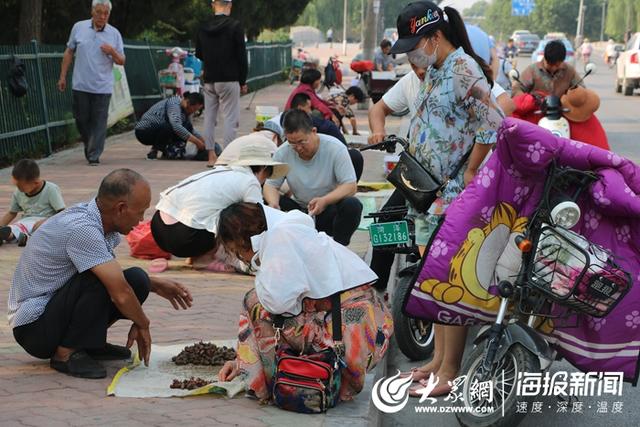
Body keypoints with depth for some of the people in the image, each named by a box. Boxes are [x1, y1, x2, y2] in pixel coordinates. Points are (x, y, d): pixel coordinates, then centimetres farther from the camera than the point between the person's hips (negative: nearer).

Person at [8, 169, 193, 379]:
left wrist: (155, 284, 12)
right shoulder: (81, 228, -27)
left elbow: (116, 276, 22)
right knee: (99, 279, -30)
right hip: (33, 326, -9)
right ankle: (66, 353, -15)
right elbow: (120, 294, -29)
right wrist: (142, 325, -11)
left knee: (137, 280, -3)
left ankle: (90, 343, 9)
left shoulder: (93, 218, 2)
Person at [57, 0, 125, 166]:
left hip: (103, 88, -1)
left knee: (99, 122, -4)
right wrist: (63, 76, 9)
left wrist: (112, 52, -15)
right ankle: (89, 145, 31)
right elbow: (69, 53, 11)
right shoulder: (78, 28, 4)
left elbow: (121, 61, 6)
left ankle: (94, 156, 2)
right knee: (81, 119, 7)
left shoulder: (114, 34, 3)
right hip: (81, 85, 1)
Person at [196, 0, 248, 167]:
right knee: (231, 119, -4)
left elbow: (198, 55, 17)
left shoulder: (203, 28, 7)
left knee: (209, 117, 11)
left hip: (209, 80, 5)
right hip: (229, 80, -5)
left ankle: (211, 156, 10)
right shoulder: (235, 26, -8)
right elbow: (242, 56, -8)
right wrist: (243, 82, 0)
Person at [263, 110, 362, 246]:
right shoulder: (283, 152, -9)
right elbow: (271, 185, -4)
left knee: (352, 205, -33)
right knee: (267, 203, -23)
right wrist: (273, 203, -29)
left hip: (329, 211, -2)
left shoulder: (335, 148, -16)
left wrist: (325, 200, -37)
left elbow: (351, 186, -18)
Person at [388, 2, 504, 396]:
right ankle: (439, 359, 23)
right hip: (432, 191, 10)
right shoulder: (434, 71, 15)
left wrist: (470, 174, -18)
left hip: (457, 194, -10)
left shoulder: (463, 71, -15)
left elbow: (494, 126, -23)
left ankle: (449, 373, -3)